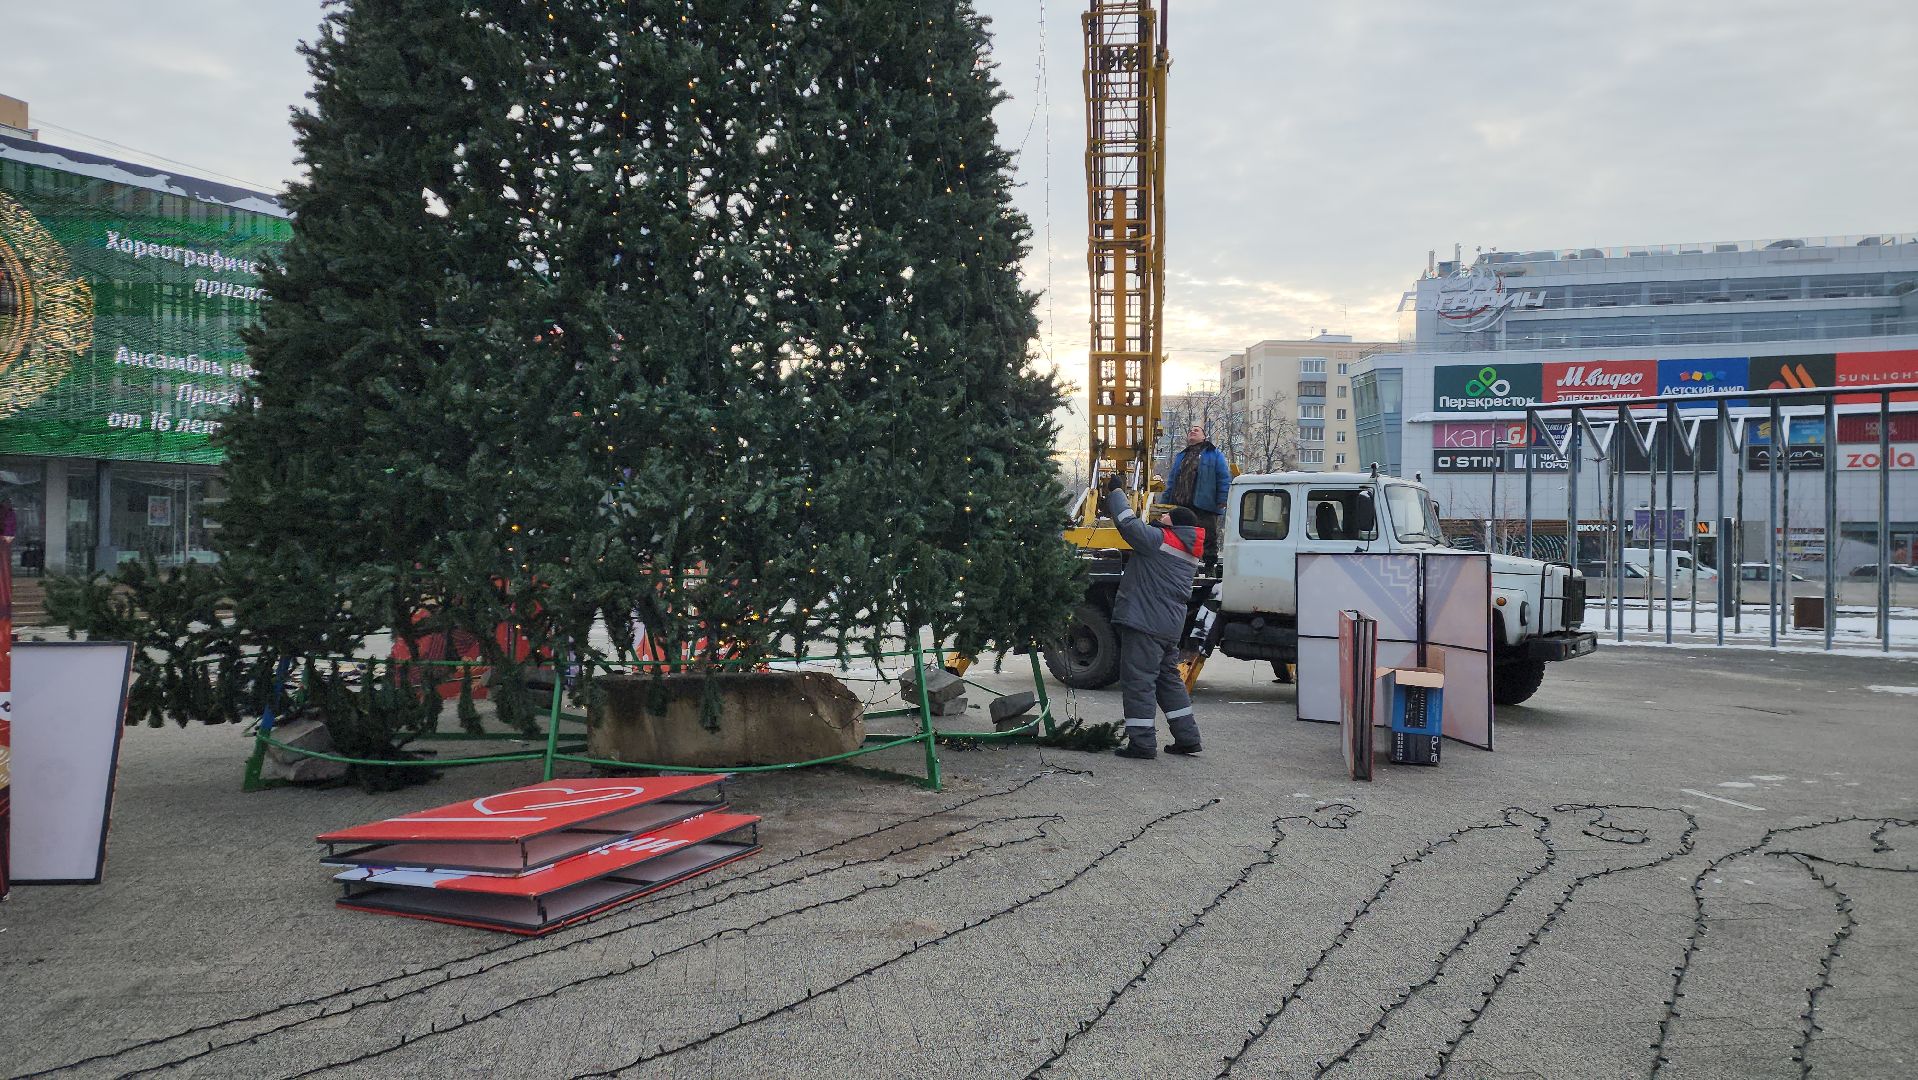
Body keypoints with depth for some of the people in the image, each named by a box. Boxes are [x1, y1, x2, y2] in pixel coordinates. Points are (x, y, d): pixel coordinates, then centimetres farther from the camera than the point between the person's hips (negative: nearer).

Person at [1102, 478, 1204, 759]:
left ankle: (1142, 742, -4)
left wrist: (1115, 491, -1)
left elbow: (1129, 524, -16)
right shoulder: (1191, 554, 18)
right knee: (1169, 678, 18)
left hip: (1144, 623, -9)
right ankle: (1187, 737, 19)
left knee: (1138, 681, -4)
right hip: (1170, 627, 9)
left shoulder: (1160, 539, -11)